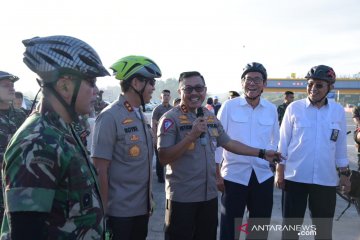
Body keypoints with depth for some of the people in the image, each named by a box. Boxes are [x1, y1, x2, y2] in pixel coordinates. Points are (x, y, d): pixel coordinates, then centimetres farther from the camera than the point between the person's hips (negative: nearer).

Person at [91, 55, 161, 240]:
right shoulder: (110, 117, -16)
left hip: (142, 207, 7)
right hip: (119, 211, -7)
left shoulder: (141, 116, 8)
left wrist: (149, 198, 16)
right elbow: (100, 169, -16)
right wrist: (104, 211, -15)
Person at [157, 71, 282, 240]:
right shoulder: (171, 118, -12)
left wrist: (262, 153, 17)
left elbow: (228, 143, 17)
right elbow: (164, 158, -18)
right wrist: (192, 136, -27)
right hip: (182, 197, -6)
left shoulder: (211, 117, 8)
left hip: (209, 195, 6)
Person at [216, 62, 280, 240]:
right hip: (234, 175, -3)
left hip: (264, 176, 3)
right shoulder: (229, 106, -7)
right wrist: (217, 174, -6)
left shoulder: (272, 110, 2)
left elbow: (275, 142, 11)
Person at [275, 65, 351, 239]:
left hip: (326, 179, 2)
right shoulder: (294, 108, -4)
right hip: (294, 177, -2)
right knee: (290, 225, 9)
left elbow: (341, 145, 9)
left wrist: (344, 173, 10)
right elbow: (283, 142, -1)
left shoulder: (338, 111, 2)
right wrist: (279, 171, -2)